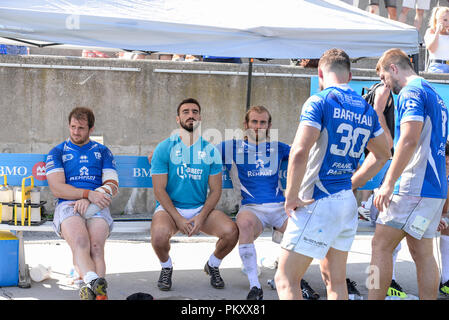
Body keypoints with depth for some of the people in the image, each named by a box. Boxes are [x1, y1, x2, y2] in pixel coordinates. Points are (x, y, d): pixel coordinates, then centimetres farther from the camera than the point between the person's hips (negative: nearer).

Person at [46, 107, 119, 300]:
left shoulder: (103, 152, 23)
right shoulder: (57, 152, 18)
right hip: (67, 206, -1)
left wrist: (88, 200, -8)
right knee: (80, 242, -35)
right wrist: (89, 194, -11)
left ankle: (91, 291, -50)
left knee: (96, 245, -32)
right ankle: (95, 283, -59)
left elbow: (113, 186, 11)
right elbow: (57, 189, 3)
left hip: (96, 206, 1)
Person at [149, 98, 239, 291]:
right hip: (170, 208, -2)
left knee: (231, 231, -23)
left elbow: (215, 190, 3)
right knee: (159, 234, -35)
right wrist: (178, 219, -16)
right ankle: (166, 267, 1)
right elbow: (159, 190, -6)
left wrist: (201, 217, -13)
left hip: (202, 208, 2)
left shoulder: (211, 151, 4)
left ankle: (213, 265, 10)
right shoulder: (164, 149, -3)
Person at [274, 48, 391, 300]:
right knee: (336, 279, 16)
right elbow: (382, 155, 25)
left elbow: (299, 153, -23)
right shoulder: (366, 109, 11)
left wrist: (291, 198, -12)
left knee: (285, 279, -4)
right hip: (348, 203, 8)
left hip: (318, 203, -7)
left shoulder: (319, 102, -11)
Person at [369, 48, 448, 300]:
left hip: (414, 186, -9)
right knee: (422, 252, 9)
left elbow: (409, 140, -22)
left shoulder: (411, 92, -9)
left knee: (381, 246, -7)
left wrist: (389, 183, -21)